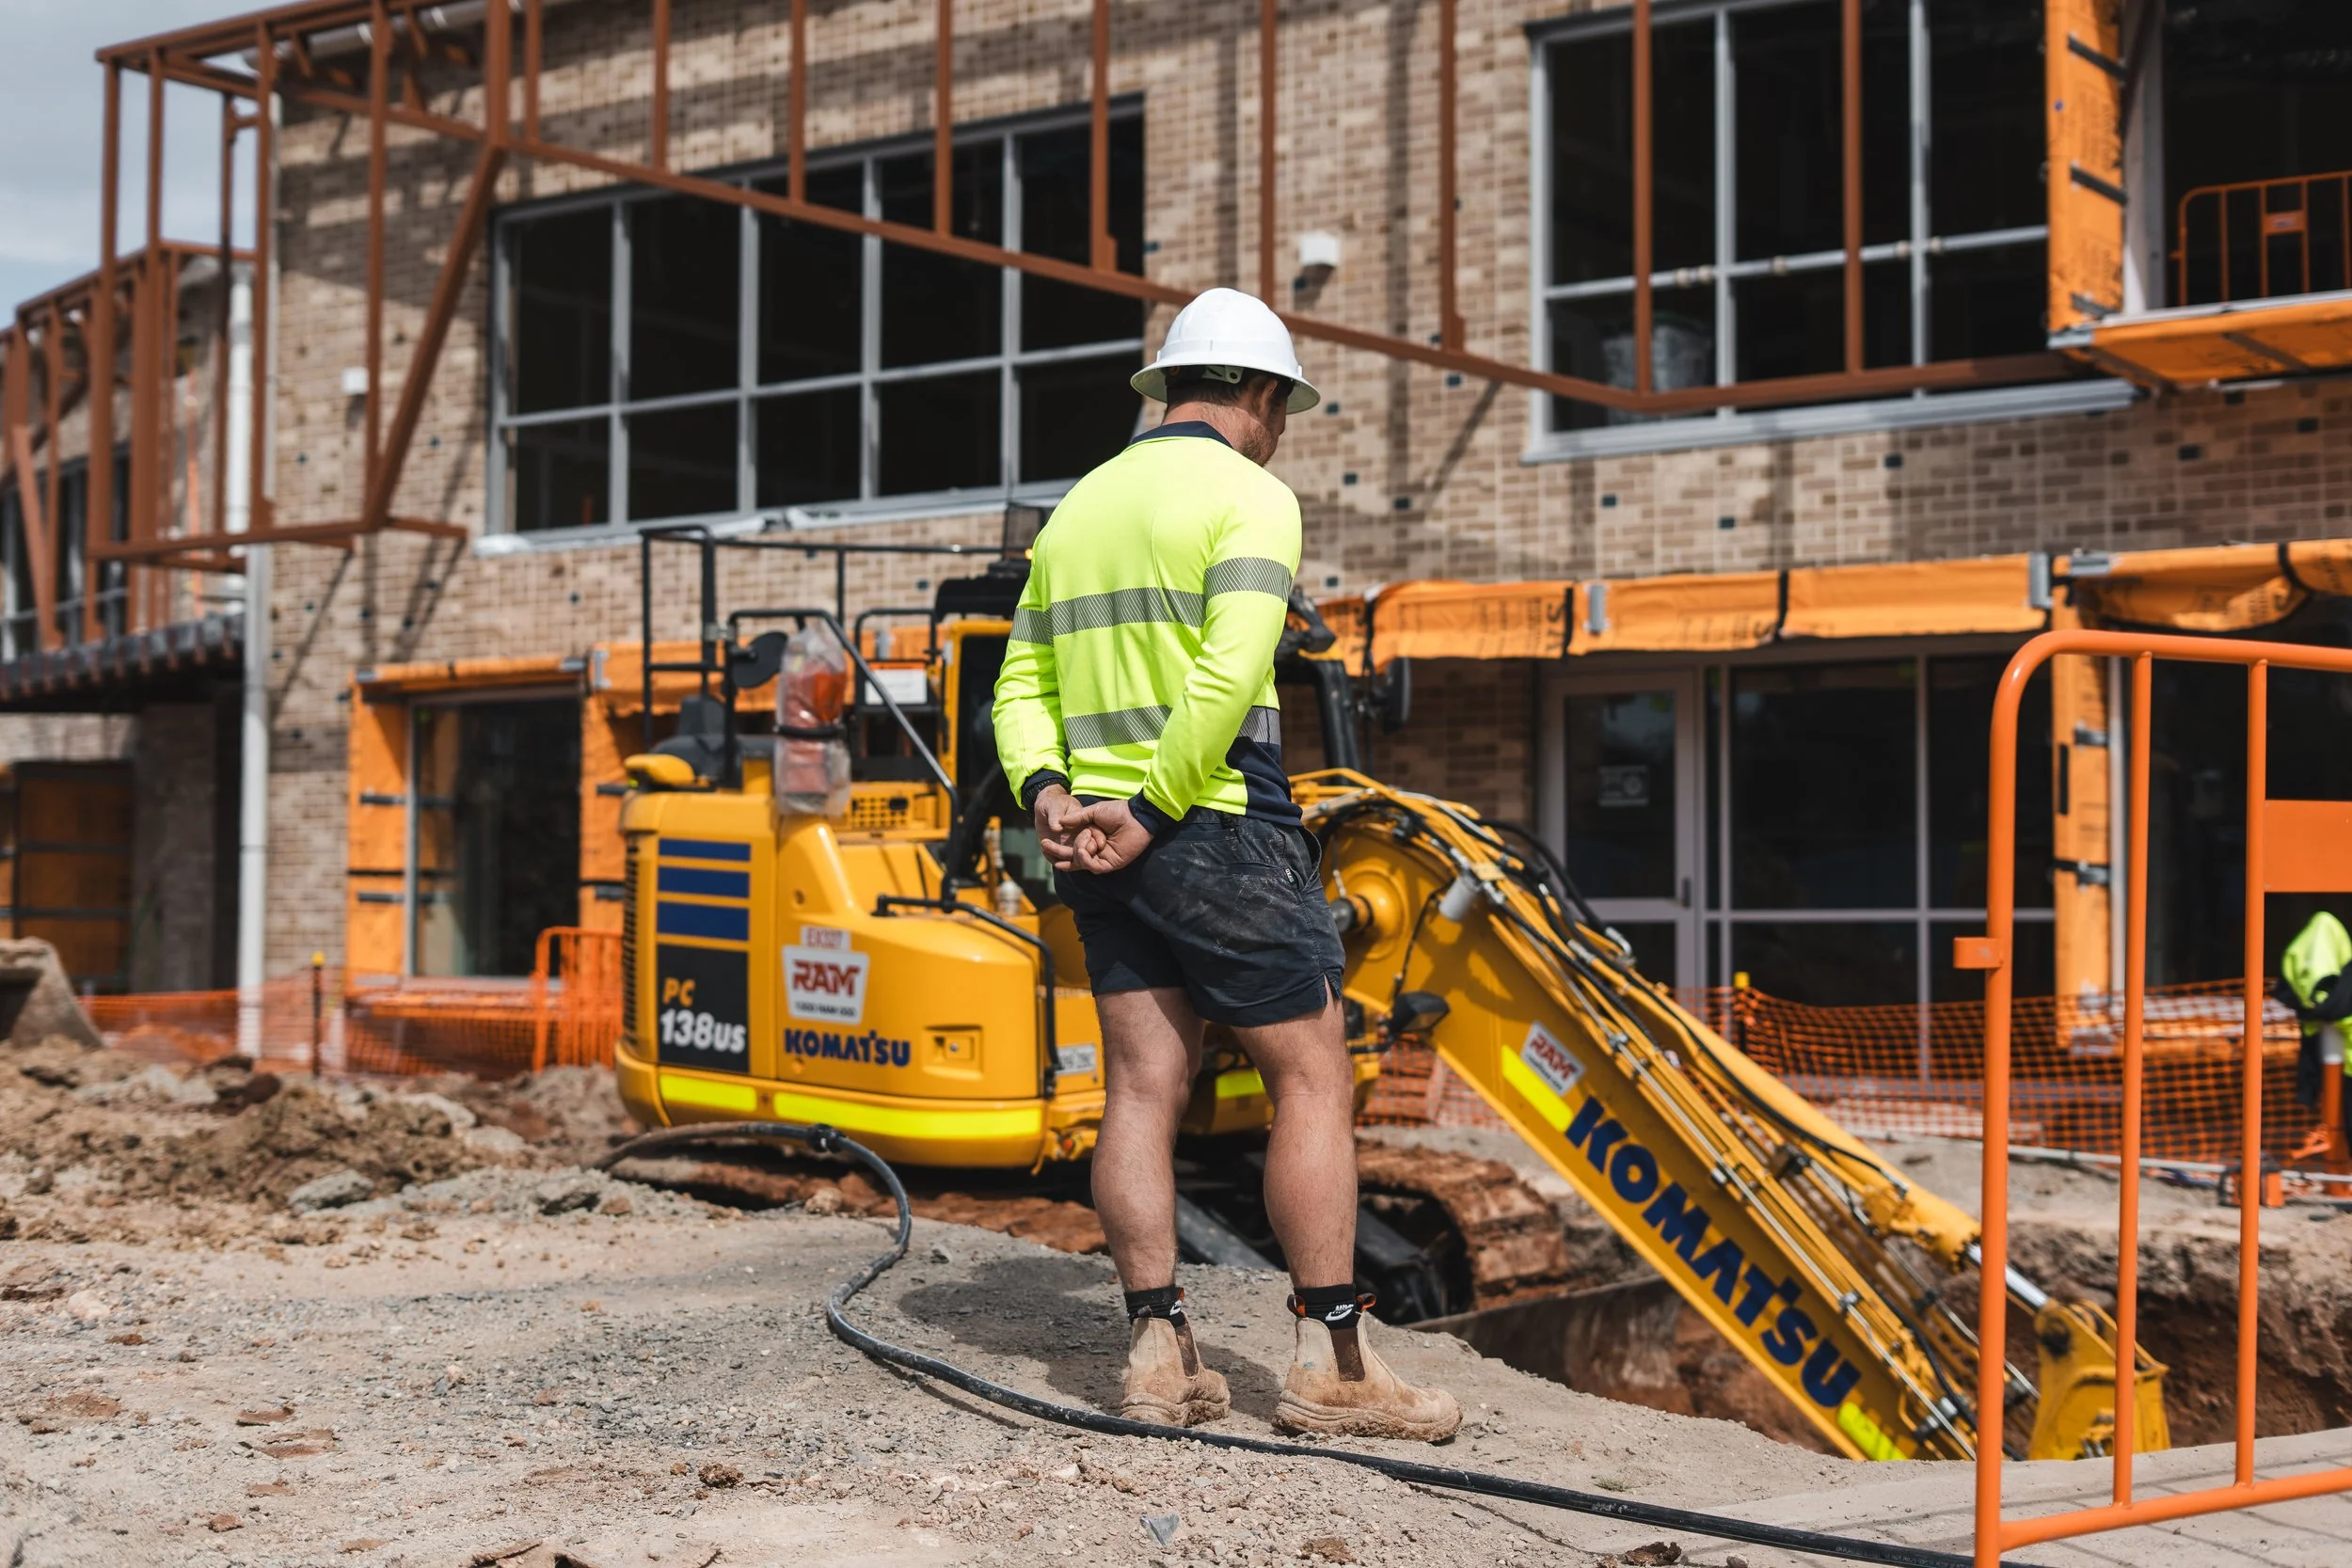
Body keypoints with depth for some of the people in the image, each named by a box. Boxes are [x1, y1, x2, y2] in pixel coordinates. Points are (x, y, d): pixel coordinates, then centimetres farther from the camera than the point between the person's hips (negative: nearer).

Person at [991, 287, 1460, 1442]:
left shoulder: (1079, 505, 18)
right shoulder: (1247, 495, -5)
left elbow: (1023, 681, 12)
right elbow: (1226, 681, -19)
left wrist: (1048, 796, -1)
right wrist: (1151, 813, -17)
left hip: (1100, 838, 7)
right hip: (1221, 829, -7)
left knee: (1142, 1087, 5)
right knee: (1313, 1083, -1)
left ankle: (1158, 1353, 4)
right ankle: (1332, 1361, -1)